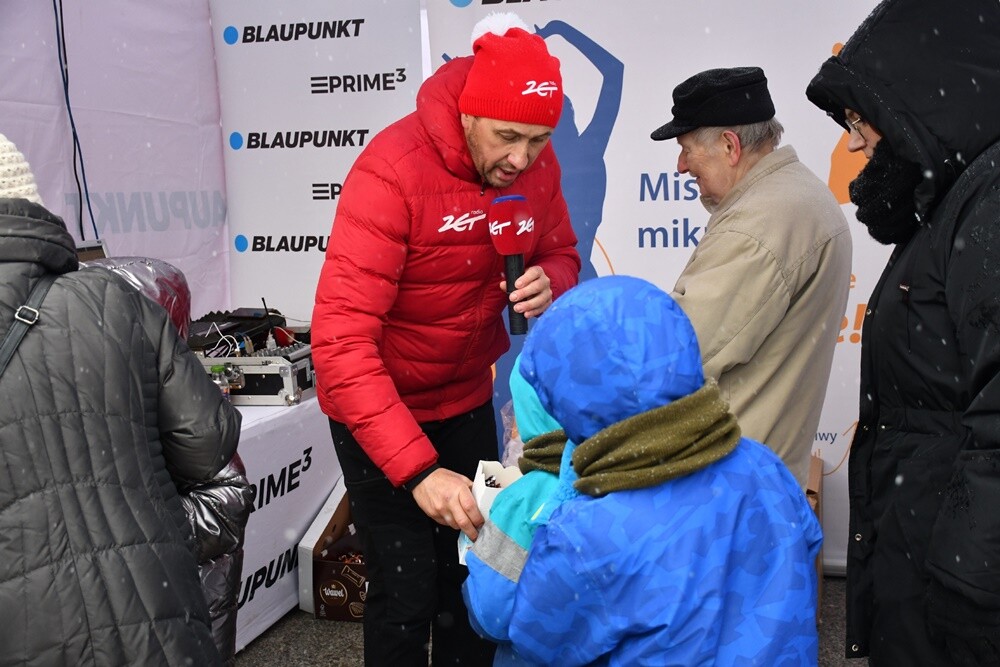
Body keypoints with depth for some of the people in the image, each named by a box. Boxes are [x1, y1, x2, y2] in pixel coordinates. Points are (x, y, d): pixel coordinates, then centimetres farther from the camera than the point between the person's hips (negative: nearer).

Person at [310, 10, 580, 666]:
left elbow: (560, 255, 5)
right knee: (407, 592, -1)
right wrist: (417, 469, -41)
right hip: (379, 410, -5)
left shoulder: (535, 161, -10)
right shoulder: (392, 170, -28)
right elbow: (340, 341, -33)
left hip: (467, 400, 6)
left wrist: (548, 283, -21)